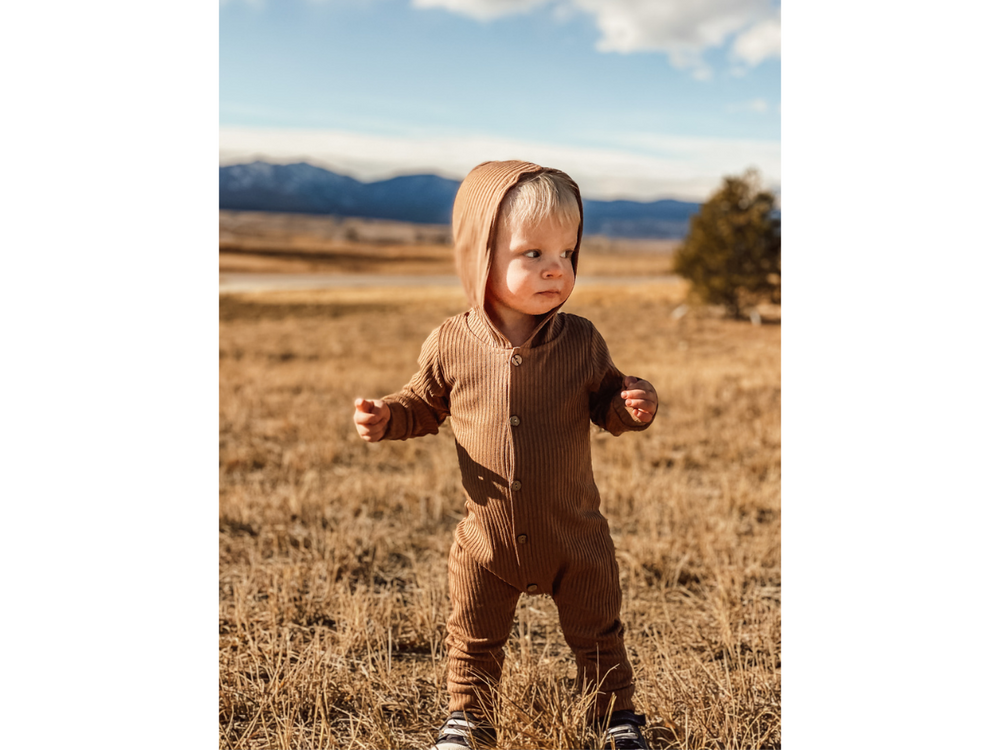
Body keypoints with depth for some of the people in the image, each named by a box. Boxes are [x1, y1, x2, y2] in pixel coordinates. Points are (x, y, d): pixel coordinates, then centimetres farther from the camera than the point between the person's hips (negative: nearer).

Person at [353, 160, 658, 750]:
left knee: (598, 635, 17)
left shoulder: (581, 342, -10)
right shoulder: (452, 344, -11)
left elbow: (605, 404, 1)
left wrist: (634, 405, -20)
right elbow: (424, 405, 5)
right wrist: (387, 419, -14)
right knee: (476, 639, 18)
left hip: (575, 536, 0)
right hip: (489, 540, 0)